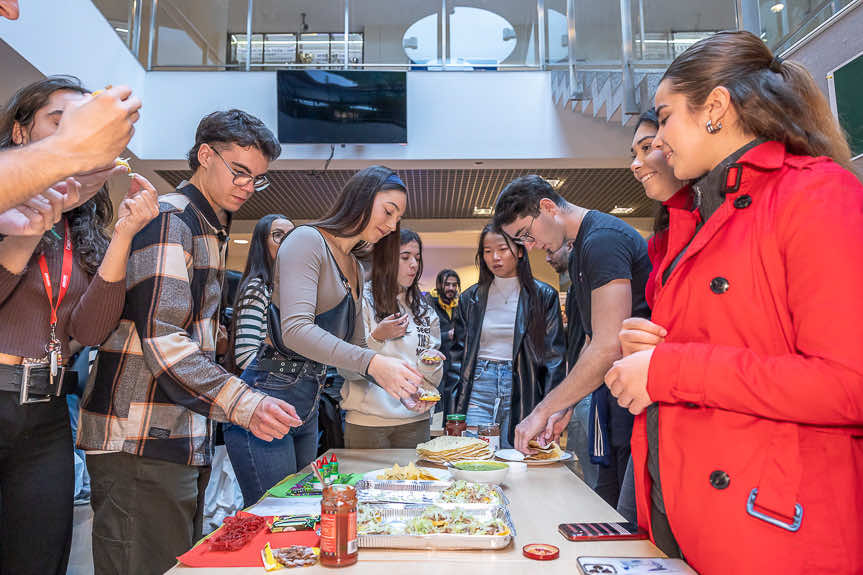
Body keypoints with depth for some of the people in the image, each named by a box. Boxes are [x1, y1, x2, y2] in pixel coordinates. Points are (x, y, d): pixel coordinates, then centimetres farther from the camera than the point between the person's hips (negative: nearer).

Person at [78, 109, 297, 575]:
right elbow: (162, 341, -22)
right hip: (141, 448, -9)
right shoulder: (168, 220, -12)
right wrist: (245, 405, -29)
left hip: (183, 443, 10)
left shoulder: (211, 230, 19)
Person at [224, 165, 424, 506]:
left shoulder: (354, 269, 16)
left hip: (308, 409, 9)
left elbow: (356, 346, 18)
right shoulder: (307, 240, -10)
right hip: (269, 398, -9)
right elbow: (296, 330, -24)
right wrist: (371, 363, -32)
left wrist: (399, 384, 3)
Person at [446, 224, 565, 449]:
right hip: (478, 388, 2)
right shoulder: (470, 298, 9)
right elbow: (458, 353, 11)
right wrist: (453, 407, 4)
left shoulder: (544, 296, 3)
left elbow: (554, 356, 1)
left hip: (522, 390, -1)